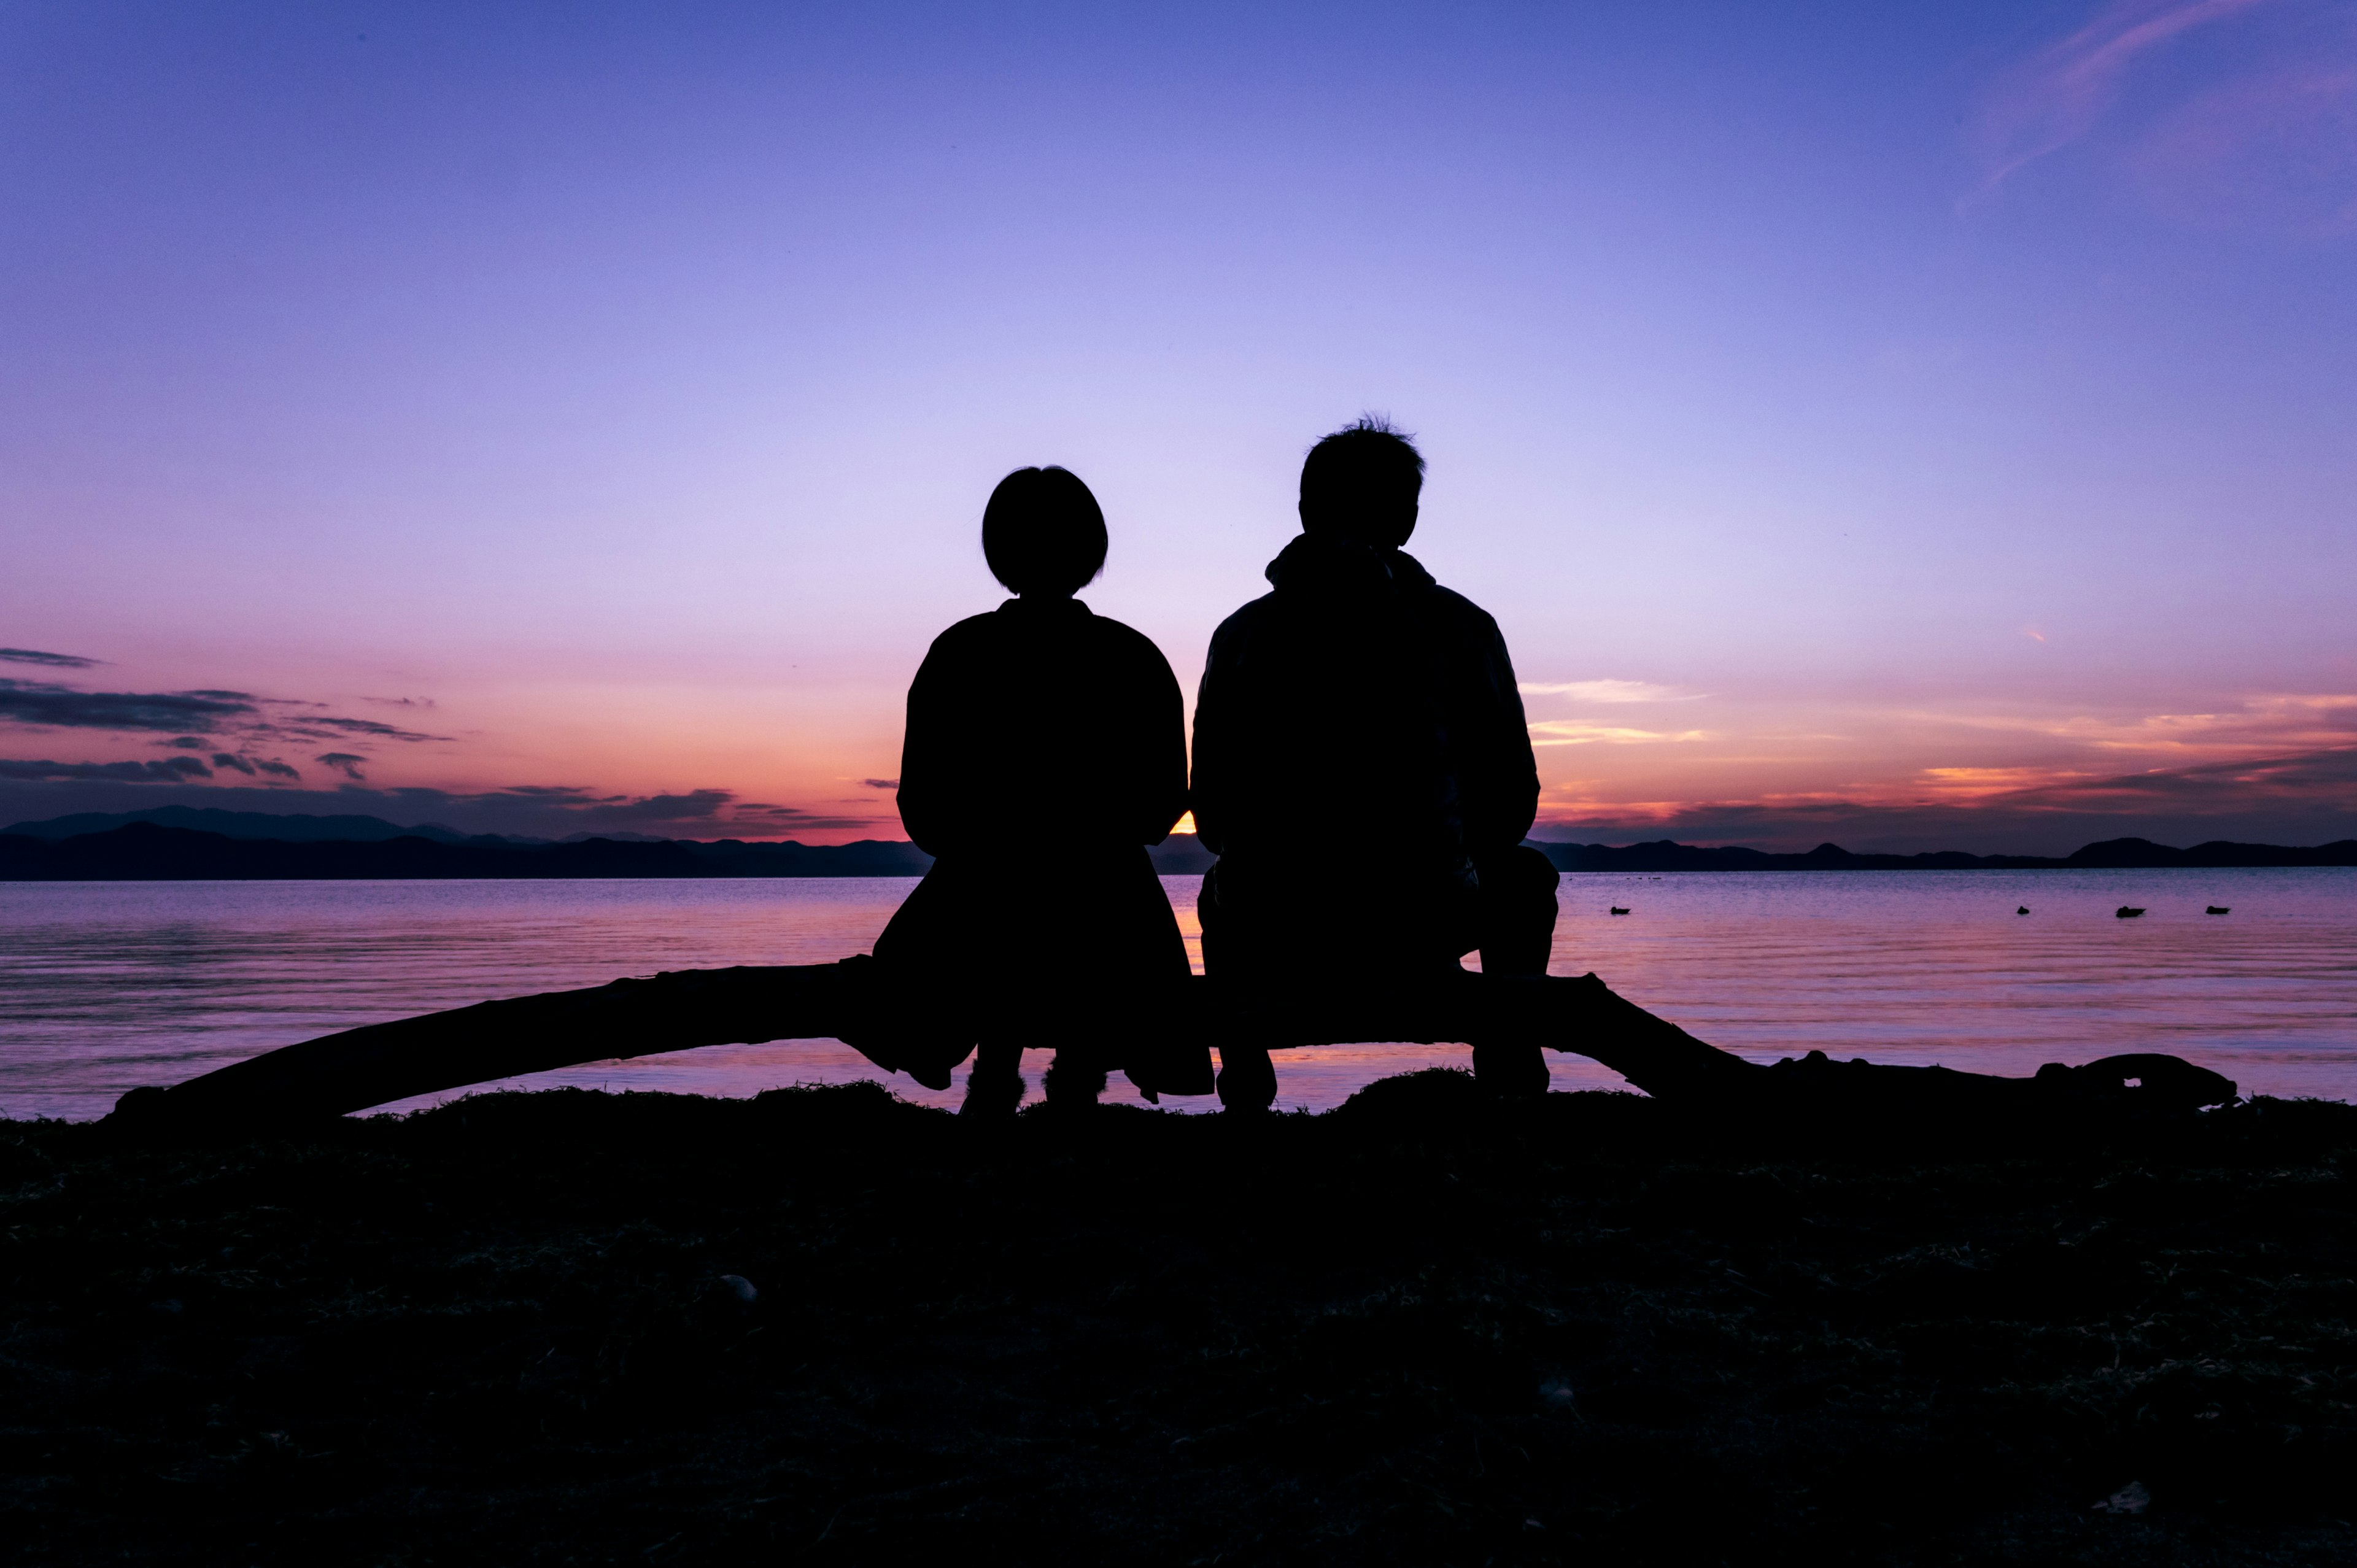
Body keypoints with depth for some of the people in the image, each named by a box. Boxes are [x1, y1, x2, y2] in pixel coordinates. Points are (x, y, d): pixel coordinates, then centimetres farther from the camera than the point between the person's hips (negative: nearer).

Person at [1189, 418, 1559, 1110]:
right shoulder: (1461, 625, 0)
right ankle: (1508, 1070, 30)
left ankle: (1244, 1080, 35)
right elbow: (1511, 801, 3)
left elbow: (1212, 817, 4)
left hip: (1274, 947, 1)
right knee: (1525, 877, 32)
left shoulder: (1241, 633, 3)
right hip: (1421, 939, -1)